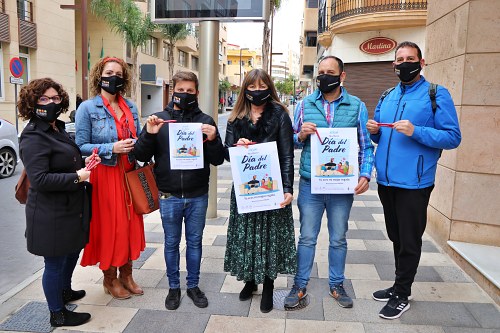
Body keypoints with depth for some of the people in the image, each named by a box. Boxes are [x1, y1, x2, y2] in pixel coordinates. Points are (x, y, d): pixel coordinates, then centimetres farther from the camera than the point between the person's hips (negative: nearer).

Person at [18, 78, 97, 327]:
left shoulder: (57, 129, 11)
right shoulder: (33, 138, -20)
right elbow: (40, 179, -27)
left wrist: (83, 164, 5)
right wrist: (77, 177, -23)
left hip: (69, 209, 10)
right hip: (51, 215, -10)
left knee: (72, 250, 26)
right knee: (55, 262, 5)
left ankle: (64, 291, 49)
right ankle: (57, 314, 23)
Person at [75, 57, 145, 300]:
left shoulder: (130, 107, 9)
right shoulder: (87, 108, -6)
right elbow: (81, 146, -10)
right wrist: (112, 148, -20)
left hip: (129, 174, 5)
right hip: (104, 175, -5)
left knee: (130, 223, 10)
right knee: (108, 225, 3)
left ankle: (126, 274, 28)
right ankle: (109, 279, 22)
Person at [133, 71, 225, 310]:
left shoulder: (205, 121, 0)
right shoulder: (159, 119, 1)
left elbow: (217, 160, -1)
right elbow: (141, 156, -1)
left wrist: (213, 140, -20)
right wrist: (149, 134, -18)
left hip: (198, 196, 0)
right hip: (169, 196, 0)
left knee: (194, 242, 13)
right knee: (171, 243, 13)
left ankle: (193, 285, 31)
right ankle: (173, 287, 30)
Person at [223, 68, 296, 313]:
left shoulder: (280, 115, -2)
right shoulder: (236, 118, 8)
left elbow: (287, 155, -6)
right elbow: (227, 153, 7)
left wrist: (288, 188, -15)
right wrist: (236, 147, -16)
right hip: (244, 185, 3)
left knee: (270, 233, 4)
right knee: (245, 232, 9)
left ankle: (268, 287, 20)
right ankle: (249, 279, 29)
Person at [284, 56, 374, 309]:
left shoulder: (357, 106, 2)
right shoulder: (305, 104, 4)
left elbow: (366, 145, 3)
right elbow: (292, 141, 9)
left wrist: (365, 175, -9)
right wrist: (301, 134, -13)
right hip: (310, 184, 0)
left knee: (339, 239, 14)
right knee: (307, 238, 9)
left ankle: (337, 285, 32)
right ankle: (300, 286, 23)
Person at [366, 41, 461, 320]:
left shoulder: (437, 95, -5)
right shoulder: (387, 98, 13)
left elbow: (453, 137, -11)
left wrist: (415, 132, -23)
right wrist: (374, 131, -3)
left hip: (413, 182, -6)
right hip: (386, 180, 6)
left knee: (409, 241, 4)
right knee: (396, 237, 17)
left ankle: (401, 295, 19)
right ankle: (400, 285, 33)